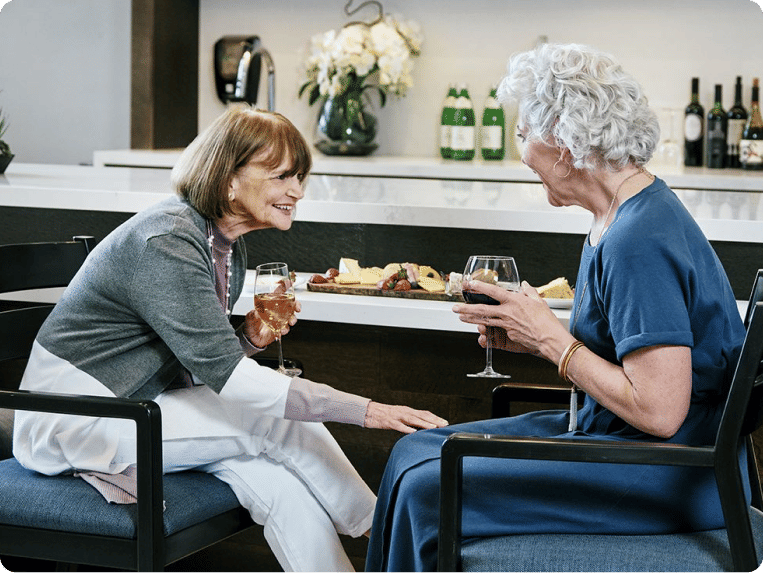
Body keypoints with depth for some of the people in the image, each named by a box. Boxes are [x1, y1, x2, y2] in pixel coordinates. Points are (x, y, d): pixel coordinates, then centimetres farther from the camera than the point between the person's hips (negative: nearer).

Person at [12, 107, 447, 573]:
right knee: (282, 423, -20)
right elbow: (227, 376, -32)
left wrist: (249, 341, -8)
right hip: (75, 422, -8)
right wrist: (366, 411, -34)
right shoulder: (165, 242, -24)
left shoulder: (228, 247, 6)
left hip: (148, 406, 8)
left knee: (274, 476, -19)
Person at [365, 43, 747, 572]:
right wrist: (532, 336, -1)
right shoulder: (620, 218, 8)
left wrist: (552, 338, -15)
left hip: (669, 479, -10)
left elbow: (658, 410, -27)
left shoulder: (640, 241, -24)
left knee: (428, 490, -13)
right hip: (605, 431, 10)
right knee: (417, 451, 10)